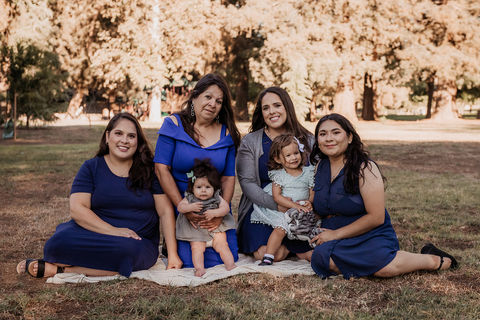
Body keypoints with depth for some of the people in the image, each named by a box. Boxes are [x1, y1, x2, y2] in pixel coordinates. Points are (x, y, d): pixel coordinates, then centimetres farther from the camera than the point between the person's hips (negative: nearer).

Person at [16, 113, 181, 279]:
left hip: (139, 242, 2)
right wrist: (113, 231, -19)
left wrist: (172, 254, -8)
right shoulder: (91, 167, 7)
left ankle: (60, 268, -20)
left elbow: (165, 212, 3)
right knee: (62, 239, -33)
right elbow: (77, 209, -6)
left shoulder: (149, 170, 8)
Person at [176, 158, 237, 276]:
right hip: (197, 231, 0)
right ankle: (199, 268, -24)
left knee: (222, 245, -13)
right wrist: (190, 207, -28)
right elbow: (180, 207, -9)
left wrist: (214, 213, -25)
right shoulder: (190, 198, -1)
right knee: (197, 248, -18)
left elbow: (226, 208, -9)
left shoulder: (216, 198, -1)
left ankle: (230, 264, -12)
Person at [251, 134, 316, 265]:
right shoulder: (279, 175, -2)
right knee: (280, 229, -22)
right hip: (283, 210, -3)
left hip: (303, 211, 3)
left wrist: (309, 203, -18)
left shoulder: (308, 172, 4)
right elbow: (277, 197, -11)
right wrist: (294, 205, -23)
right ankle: (268, 257, -17)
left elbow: (313, 194, 5)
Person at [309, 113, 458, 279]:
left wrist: (335, 234, -14)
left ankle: (433, 260, -5)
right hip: (333, 241, 5)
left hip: (370, 235, -5)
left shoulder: (365, 168, -9)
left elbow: (376, 217, -13)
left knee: (387, 267, -35)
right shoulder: (320, 166, 9)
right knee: (320, 256, -30)